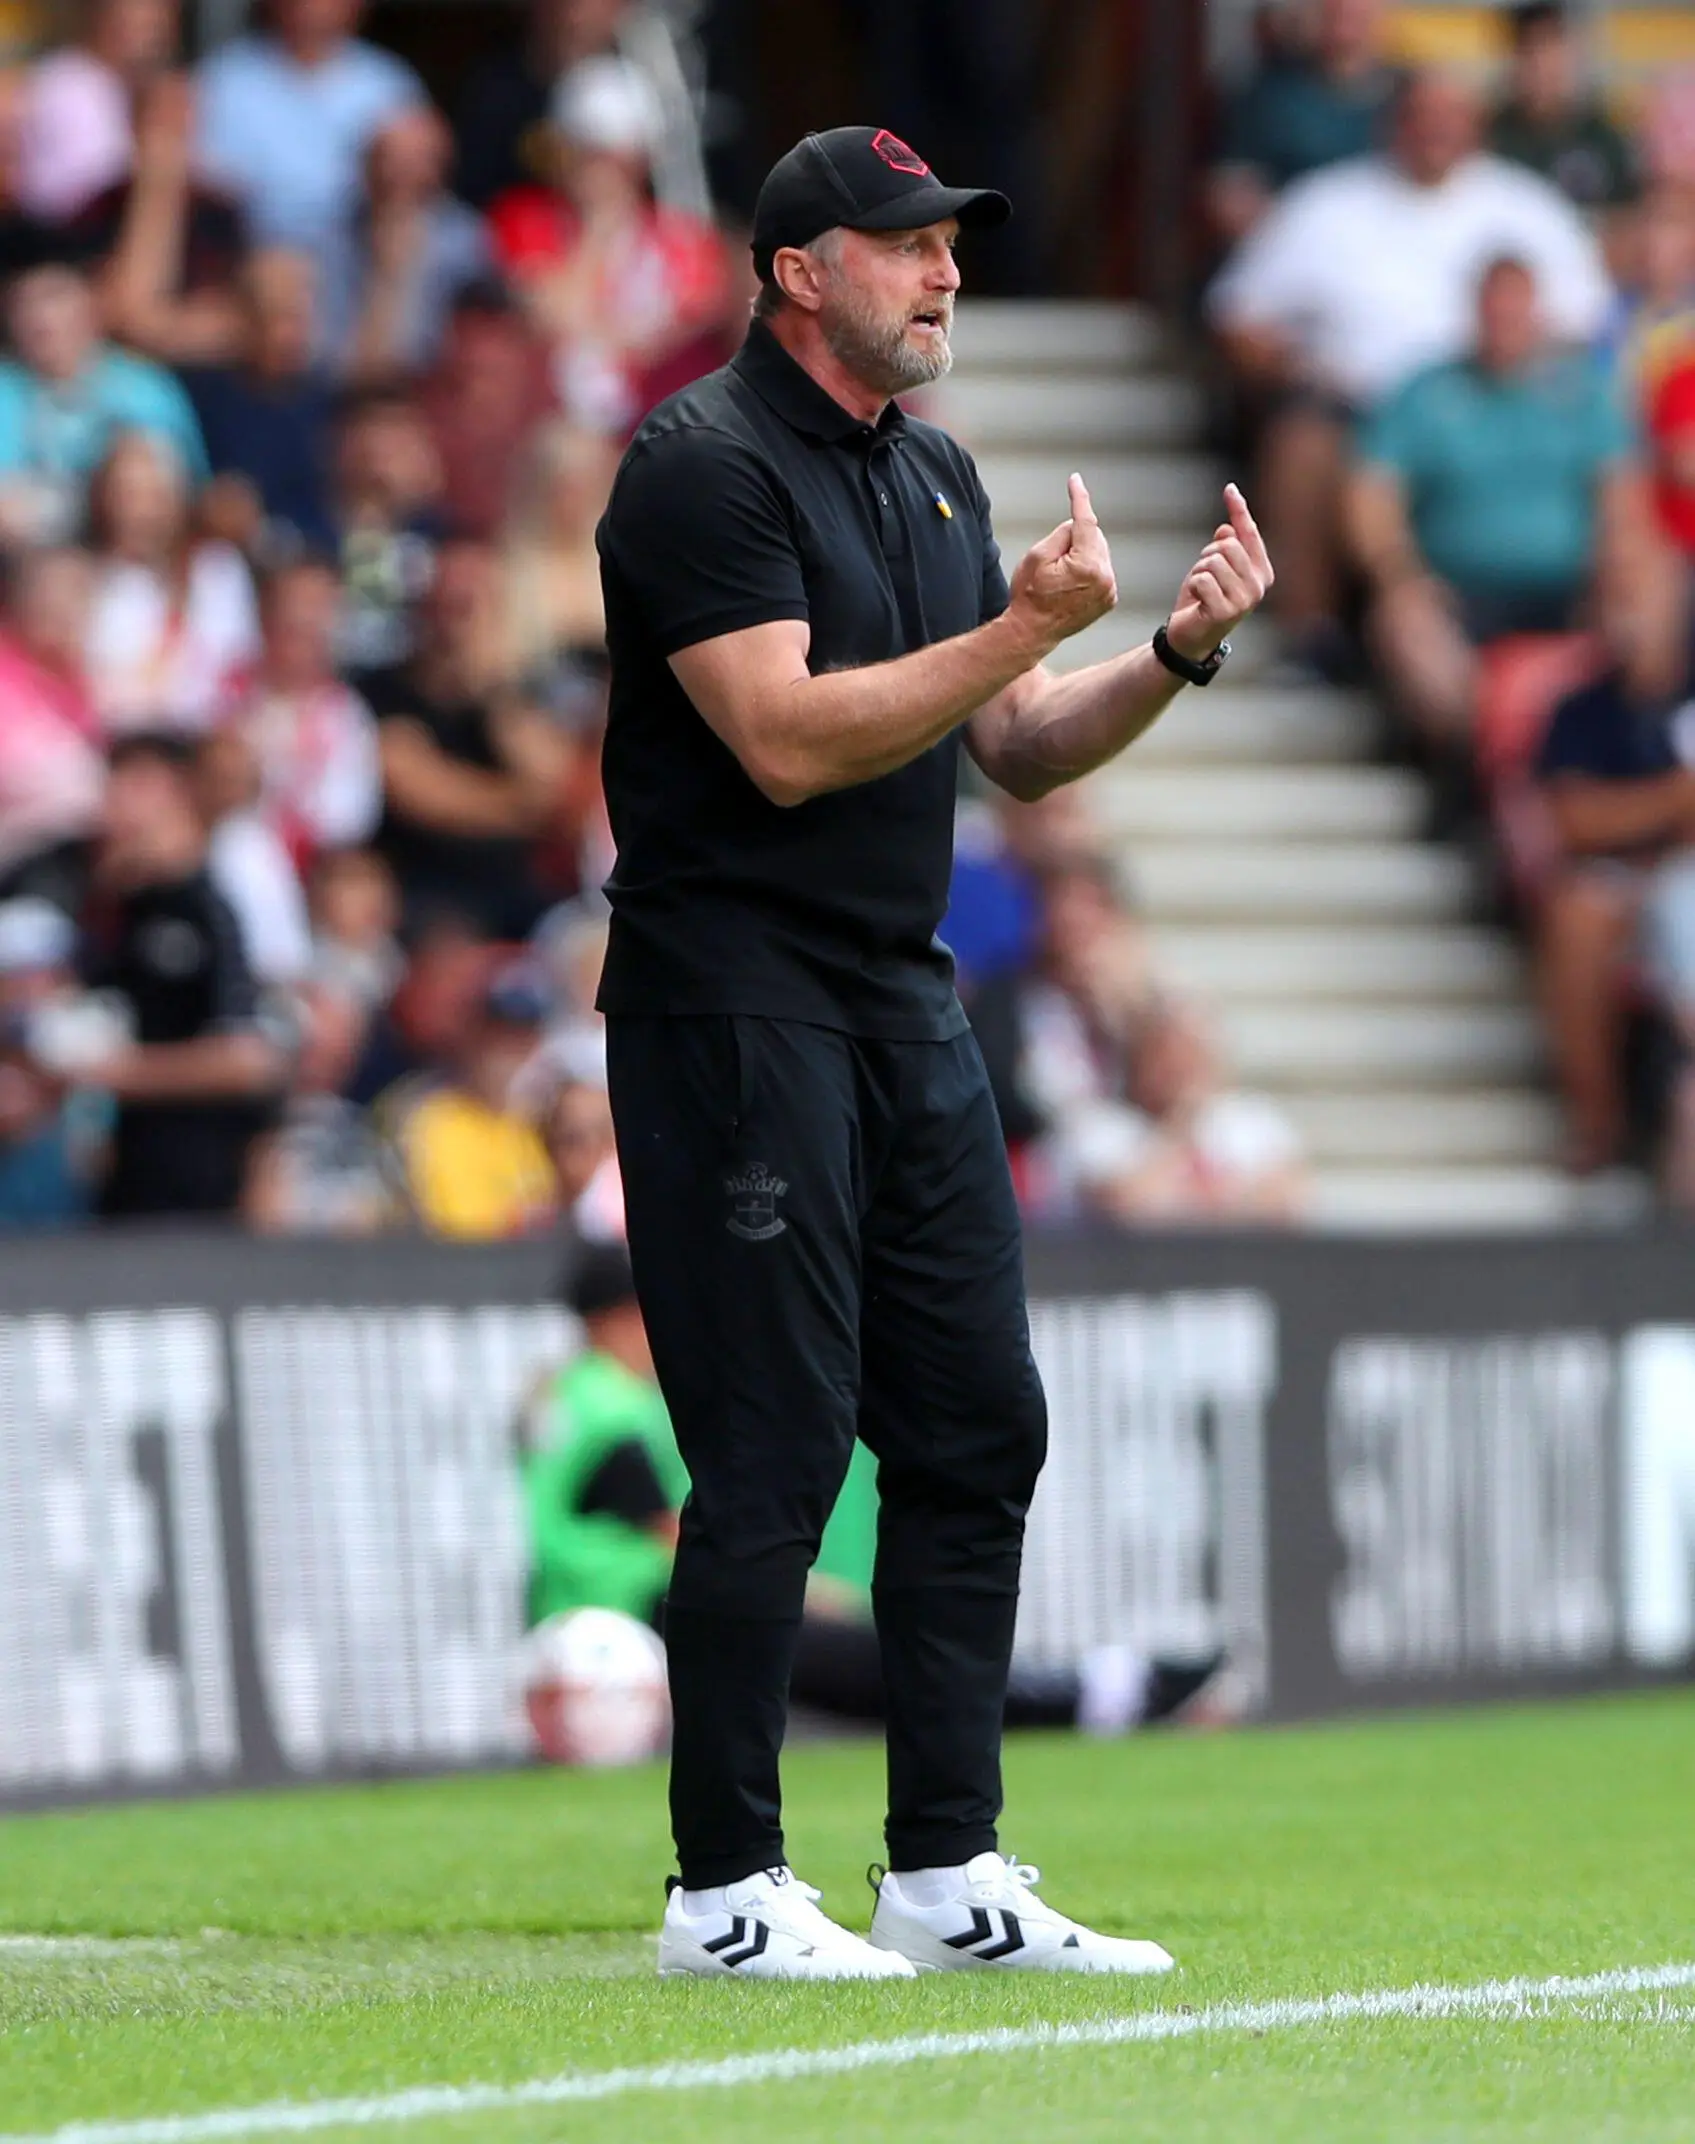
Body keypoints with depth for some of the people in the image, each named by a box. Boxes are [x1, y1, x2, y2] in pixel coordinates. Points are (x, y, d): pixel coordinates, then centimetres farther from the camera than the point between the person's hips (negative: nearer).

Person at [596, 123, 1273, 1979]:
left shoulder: (936, 478, 15)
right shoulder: (705, 465, -11)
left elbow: (1022, 754, 16)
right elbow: (788, 740, -21)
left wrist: (1178, 651, 0)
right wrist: (1028, 624, -22)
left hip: (908, 1007, 9)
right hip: (736, 1006, -9)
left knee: (979, 1425, 7)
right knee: (775, 1449, -8)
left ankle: (945, 1875, 13)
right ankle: (726, 1890, -1)